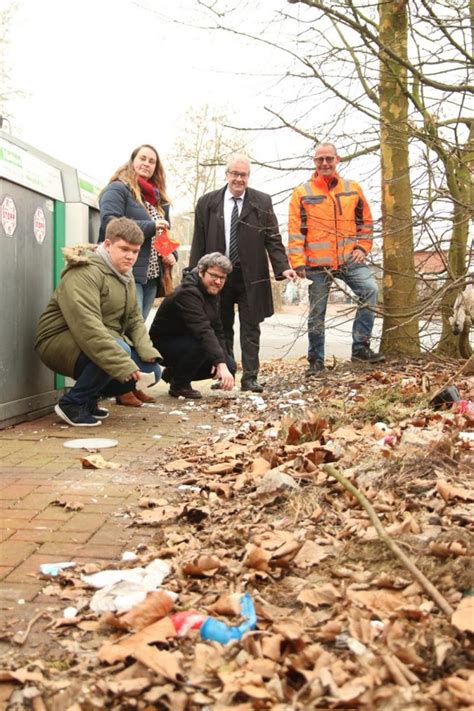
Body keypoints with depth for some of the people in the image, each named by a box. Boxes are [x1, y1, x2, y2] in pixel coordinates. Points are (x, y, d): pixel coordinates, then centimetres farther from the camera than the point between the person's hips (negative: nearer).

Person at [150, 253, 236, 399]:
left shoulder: (212, 292, 2)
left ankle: (174, 373, 12)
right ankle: (179, 385, -11)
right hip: (164, 343, -9)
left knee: (230, 365, -4)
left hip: (186, 342, 9)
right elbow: (203, 331, -40)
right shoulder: (187, 293, -28)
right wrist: (221, 364, -48)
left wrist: (222, 361, -13)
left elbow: (217, 329, 2)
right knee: (200, 344, -36)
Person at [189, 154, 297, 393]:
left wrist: (283, 267, -13)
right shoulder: (207, 202, 4)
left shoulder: (262, 202, 2)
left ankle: (250, 377, 8)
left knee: (250, 328, 3)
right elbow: (199, 242, 4)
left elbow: (273, 239, 1)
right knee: (222, 328, 9)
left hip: (251, 276, -1)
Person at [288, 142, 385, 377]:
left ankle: (361, 346, -12)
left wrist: (362, 247, 3)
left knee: (370, 289, -21)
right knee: (317, 313, 5)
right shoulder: (302, 193, 1)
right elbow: (295, 231, -2)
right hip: (317, 263, -1)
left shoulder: (353, 189, 8)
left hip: (349, 259, 1)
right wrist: (298, 262, -9)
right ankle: (316, 360, 20)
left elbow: (366, 221, 16)